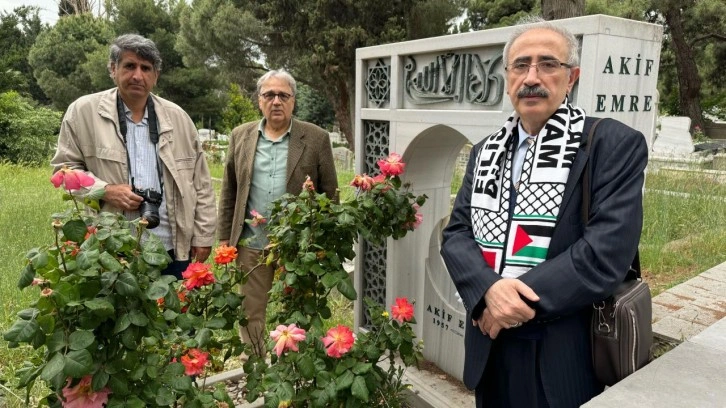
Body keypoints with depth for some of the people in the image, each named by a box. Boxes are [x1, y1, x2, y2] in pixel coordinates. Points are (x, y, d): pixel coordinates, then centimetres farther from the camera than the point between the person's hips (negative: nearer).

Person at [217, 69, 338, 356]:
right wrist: (225, 236, 7)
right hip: (251, 244, 3)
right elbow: (229, 191, 9)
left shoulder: (316, 139, -3)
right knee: (250, 312, 13)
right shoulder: (241, 136, 6)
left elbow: (330, 194, -1)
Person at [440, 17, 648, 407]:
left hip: (566, 356, -4)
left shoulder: (615, 145, -10)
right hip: (489, 345, 5)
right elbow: (456, 233, 0)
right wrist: (489, 290, -19)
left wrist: (518, 298, -19)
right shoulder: (485, 151, 6)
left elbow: (608, 251, -20)